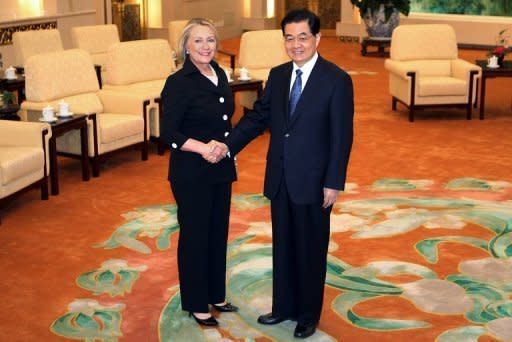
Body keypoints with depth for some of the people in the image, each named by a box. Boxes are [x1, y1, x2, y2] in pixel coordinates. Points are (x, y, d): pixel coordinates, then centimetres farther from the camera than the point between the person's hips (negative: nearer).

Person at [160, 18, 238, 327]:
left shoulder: (219, 74, 5)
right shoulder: (178, 83, -16)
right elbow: (169, 132, -18)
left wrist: (229, 152, 11)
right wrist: (202, 148, -29)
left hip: (221, 168, 7)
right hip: (191, 173, -7)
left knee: (218, 232, 17)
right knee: (195, 236, 5)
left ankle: (215, 295, 33)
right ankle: (195, 304, 21)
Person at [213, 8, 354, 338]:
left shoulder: (337, 80, -11)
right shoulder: (278, 76, 6)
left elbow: (341, 136, -12)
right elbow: (258, 116, 10)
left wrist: (334, 183, -14)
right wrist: (229, 145, -4)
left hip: (313, 181, -5)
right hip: (280, 179, 5)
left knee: (311, 249, 8)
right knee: (282, 245, 16)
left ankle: (308, 315, 24)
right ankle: (284, 306, 32)